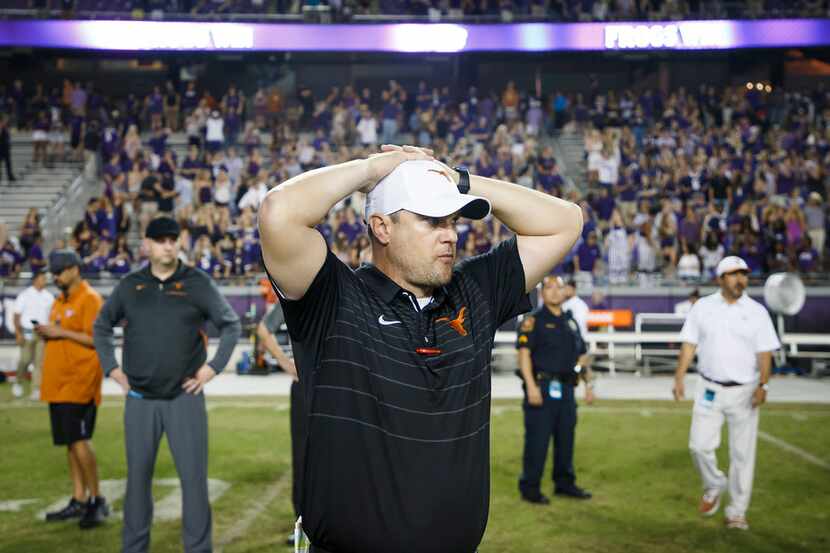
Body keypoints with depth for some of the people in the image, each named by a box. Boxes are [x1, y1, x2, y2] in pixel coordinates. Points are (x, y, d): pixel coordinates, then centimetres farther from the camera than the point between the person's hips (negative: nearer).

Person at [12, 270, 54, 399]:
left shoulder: (49, 296, 9)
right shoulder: (24, 295, 1)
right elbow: (17, 316, 0)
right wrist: (18, 333, -9)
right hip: (28, 332, -2)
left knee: (39, 362, -2)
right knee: (25, 360, -2)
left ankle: (36, 390, 1)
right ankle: (18, 383, 22)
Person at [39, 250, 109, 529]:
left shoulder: (90, 299, -8)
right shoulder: (59, 301, 18)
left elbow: (96, 339, -16)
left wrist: (61, 332, -16)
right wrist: (46, 333, 5)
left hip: (80, 381, -8)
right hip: (59, 382, 8)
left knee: (79, 440, -11)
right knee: (70, 442, 9)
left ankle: (97, 500, -2)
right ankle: (79, 501, 16)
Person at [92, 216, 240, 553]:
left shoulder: (197, 283, -1)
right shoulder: (130, 285, 6)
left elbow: (231, 325, 3)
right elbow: (102, 326, 19)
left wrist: (213, 367, -5)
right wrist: (112, 368, 9)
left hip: (185, 398, -2)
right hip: (139, 400, 2)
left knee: (194, 477, -2)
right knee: (138, 476, 10)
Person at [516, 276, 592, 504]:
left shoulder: (571, 321, 17)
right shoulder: (533, 320, -4)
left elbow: (581, 355, 22)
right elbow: (524, 353, -13)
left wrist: (588, 382, 16)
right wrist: (531, 386, -21)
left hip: (566, 389, 7)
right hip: (542, 386, -7)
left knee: (566, 438, 13)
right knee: (537, 439, -4)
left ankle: (564, 483, 26)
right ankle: (530, 487, 5)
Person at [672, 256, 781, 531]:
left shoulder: (757, 311, 1)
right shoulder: (702, 307, 3)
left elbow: (764, 353, -2)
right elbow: (689, 345, 4)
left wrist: (762, 385, -16)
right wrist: (679, 378, -4)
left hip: (744, 392, -1)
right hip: (710, 389, 1)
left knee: (742, 453, 2)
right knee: (699, 446, -2)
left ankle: (737, 512, 15)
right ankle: (714, 486, 27)